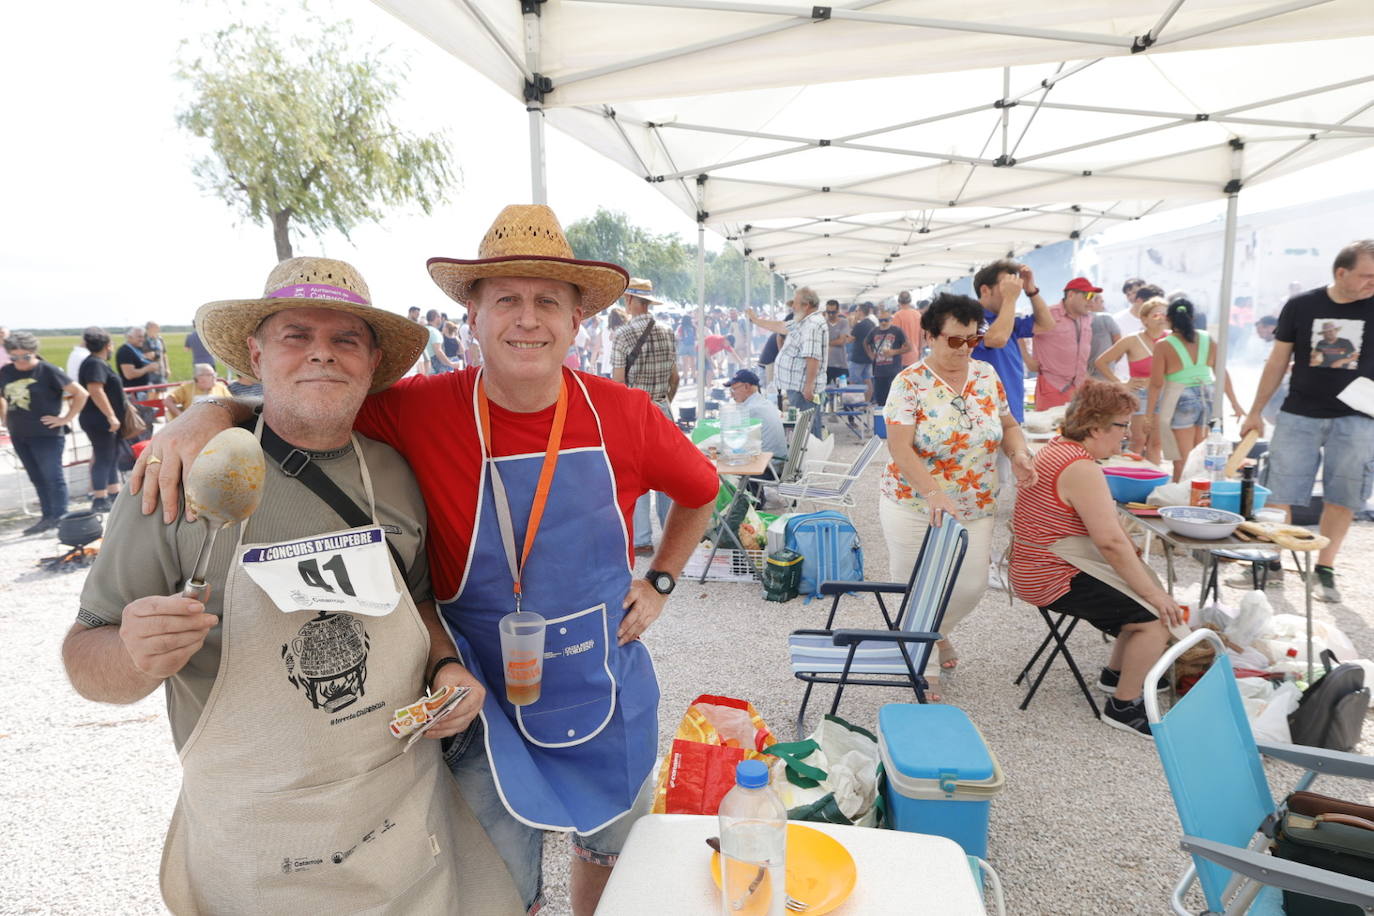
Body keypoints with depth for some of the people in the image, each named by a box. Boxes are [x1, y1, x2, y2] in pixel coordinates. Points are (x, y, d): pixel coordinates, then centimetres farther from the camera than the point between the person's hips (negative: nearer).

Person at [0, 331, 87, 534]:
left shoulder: (48, 371, -9)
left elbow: (80, 393, -11)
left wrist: (66, 418, -11)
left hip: (46, 435, -6)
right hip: (18, 435, 6)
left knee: (52, 477, -2)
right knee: (37, 478, 11)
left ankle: (60, 518, 4)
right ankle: (47, 517, 17)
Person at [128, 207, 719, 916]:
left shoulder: (623, 415, -11)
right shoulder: (421, 411, -16)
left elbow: (701, 492, 6)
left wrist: (658, 584, 0)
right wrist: (211, 411, -24)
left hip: (609, 690, 3)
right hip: (490, 698, -2)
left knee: (610, 845, 26)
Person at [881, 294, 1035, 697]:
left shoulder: (986, 375, 2)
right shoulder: (910, 383, -14)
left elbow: (1008, 425, 13)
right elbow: (900, 449, -21)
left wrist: (1019, 453, -9)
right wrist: (934, 493, -34)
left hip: (975, 509, 5)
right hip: (914, 508, -4)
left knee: (971, 586, 6)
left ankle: (937, 633, 40)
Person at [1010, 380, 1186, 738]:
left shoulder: (1060, 447, 9)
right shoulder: (1080, 468, -23)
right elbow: (1111, 541, -27)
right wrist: (1153, 593, -19)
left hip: (1042, 566, 11)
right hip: (1055, 579, -11)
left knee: (1150, 594, 19)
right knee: (1156, 617, -10)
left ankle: (1116, 673, 35)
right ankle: (1123, 706, 6)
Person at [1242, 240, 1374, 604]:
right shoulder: (1300, 306, 0)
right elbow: (1278, 361, 7)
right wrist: (1256, 411, 8)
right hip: (1299, 415, 0)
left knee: (1342, 499, 4)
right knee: (1279, 494, 0)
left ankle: (1324, 570, 16)